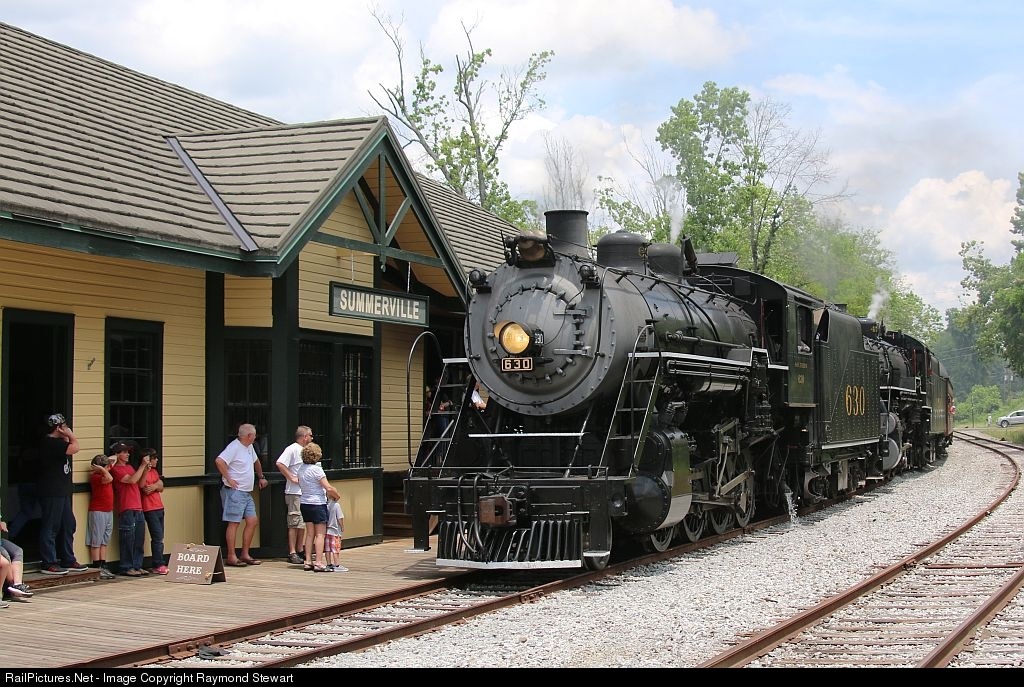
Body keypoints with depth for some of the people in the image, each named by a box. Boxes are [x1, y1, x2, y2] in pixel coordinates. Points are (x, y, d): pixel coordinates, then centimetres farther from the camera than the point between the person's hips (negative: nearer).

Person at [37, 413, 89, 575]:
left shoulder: (57, 442, 18)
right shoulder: (50, 442, -15)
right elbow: (74, 448, -22)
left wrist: (68, 437, 12)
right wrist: (70, 435, -7)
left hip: (62, 492, 11)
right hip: (51, 493, -11)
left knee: (68, 525, 13)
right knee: (50, 527, -6)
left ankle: (68, 560, 19)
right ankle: (48, 563, -3)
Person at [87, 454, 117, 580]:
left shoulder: (104, 474, 11)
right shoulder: (95, 476, -13)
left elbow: (114, 460, 27)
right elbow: (109, 479, -31)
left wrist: (110, 460, 12)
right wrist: (101, 469, -21)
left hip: (108, 511, 9)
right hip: (98, 512, -9)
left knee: (104, 542, 10)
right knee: (96, 542, -3)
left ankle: (103, 567, 13)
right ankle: (97, 569, -1)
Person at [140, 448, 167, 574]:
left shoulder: (154, 471, 15)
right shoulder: (144, 472, -10)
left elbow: (161, 487, 11)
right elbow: (145, 489, -21)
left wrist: (154, 486, -8)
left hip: (159, 507, 8)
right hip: (149, 509, -8)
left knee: (159, 538, 9)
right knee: (157, 538, -10)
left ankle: (158, 565, 12)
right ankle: (159, 565, -8)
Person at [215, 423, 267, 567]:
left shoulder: (249, 447, 16)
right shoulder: (234, 447, -14)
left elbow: (256, 461, 36)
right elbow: (219, 461, -27)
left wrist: (261, 477, 36)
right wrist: (228, 479, -22)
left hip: (247, 493, 9)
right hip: (235, 491, -9)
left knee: (253, 521, 6)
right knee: (234, 523, -7)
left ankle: (245, 555, 13)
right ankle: (231, 557, -4)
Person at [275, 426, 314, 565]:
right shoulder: (292, 449, -10)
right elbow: (280, 464, -23)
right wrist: (292, 478, -20)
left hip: (306, 493, 9)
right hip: (295, 493, -9)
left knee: (303, 524, 12)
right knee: (295, 523, -6)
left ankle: (299, 552, 19)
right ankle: (292, 553, -3)